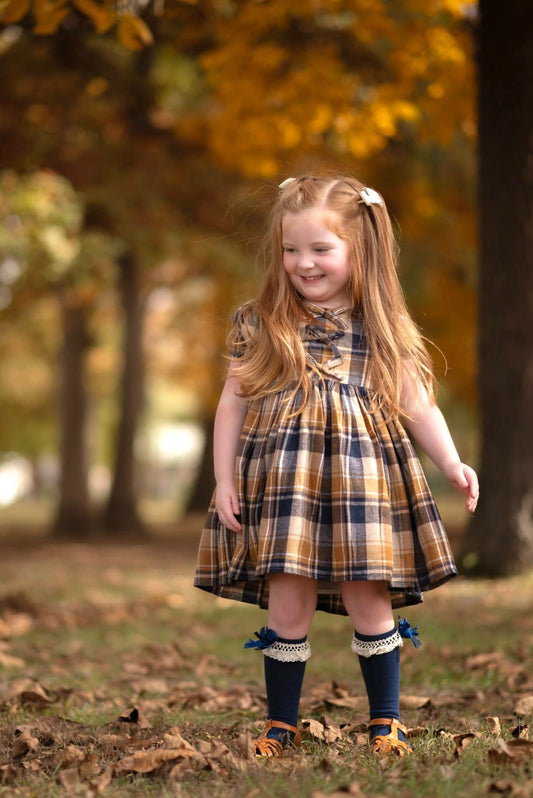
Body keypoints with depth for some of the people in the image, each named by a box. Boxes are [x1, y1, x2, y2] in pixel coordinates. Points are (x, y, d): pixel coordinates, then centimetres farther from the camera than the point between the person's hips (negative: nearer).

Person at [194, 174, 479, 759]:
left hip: (362, 480, 0)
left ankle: (385, 720, 19)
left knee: (370, 603, 3)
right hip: (283, 484, 0)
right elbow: (232, 406, 8)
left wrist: (452, 464, -5)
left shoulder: (383, 329, 5)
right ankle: (281, 724, 17)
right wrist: (224, 480, 2)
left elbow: (419, 407, 8)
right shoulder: (260, 325, 4)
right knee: (287, 608, 1)